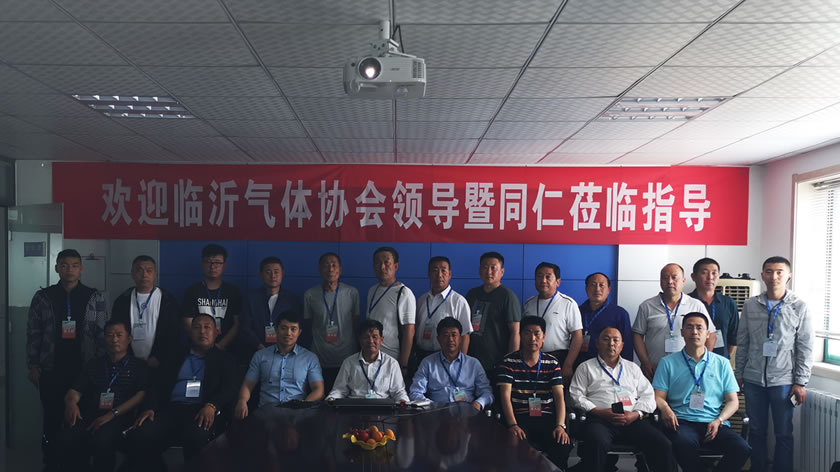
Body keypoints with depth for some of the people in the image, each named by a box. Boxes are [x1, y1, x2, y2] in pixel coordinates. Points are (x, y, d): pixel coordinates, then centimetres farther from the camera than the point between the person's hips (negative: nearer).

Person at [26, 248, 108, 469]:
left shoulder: (95, 298, 2)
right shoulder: (43, 297, 4)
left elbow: (103, 334, 2)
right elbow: (33, 334, 5)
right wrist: (33, 366, -1)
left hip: (85, 369, 0)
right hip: (51, 370, 1)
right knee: (52, 420, 7)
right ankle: (51, 464, 20)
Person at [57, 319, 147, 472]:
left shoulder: (138, 366, 11)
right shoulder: (93, 364, 24)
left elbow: (141, 395, -3)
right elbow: (75, 391, 17)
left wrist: (113, 414, -16)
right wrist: (71, 402, -9)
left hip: (119, 418, -3)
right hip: (89, 417, 3)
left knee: (101, 440, -35)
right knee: (66, 439, -28)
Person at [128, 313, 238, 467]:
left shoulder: (224, 359, 16)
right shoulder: (176, 356, 24)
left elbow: (229, 389, 1)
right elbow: (157, 383, 14)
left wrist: (211, 406, -19)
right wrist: (149, 408, -6)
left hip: (202, 411, -3)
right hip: (171, 409, 3)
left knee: (197, 437, -37)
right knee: (139, 438, -26)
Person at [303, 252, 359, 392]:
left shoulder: (352, 292, 1)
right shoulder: (310, 295, 2)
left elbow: (356, 323, 8)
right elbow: (308, 325, 10)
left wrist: (358, 353, 9)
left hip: (347, 359, 0)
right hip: (320, 360, 0)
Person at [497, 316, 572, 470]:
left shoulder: (552, 363, 11)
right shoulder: (508, 362, 4)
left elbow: (559, 396, 2)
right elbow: (505, 395, -5)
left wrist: (560, 425, -14)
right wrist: (513, 425, -20)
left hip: (547, 418, 2)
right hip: (519, 418, -2)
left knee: (563, 445, -27)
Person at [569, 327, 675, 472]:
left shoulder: (632, 368, 26)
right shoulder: (586, 368, 16)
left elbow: (647, 395, 18)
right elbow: (577, 396, 6)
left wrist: (636, 414, -2)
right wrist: (600, 412, -8)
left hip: (632, 420, 3)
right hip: (599, 419, -3)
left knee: (663, 445, -22)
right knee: (597, 444, -37)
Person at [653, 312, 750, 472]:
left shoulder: (722, 363, 17)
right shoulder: (668, 362, 11)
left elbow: (732, 401, 14)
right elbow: (659, 396, 6)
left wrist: (719, 420, -5)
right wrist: (665, 409, -18)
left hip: (714, 424, 2)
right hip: (682, 422, -2)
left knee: (742, 448, -27)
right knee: (685, 444, -36)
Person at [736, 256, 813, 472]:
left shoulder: (799, 307, -2)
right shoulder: (750, 305, 4)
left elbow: (805, 348, -2)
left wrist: (800, 382, -5)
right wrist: (738, 375, 7)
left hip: (783, 380, -2)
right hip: (753, 379, 2)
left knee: (784, 433, 6)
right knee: (756, 430, 11)